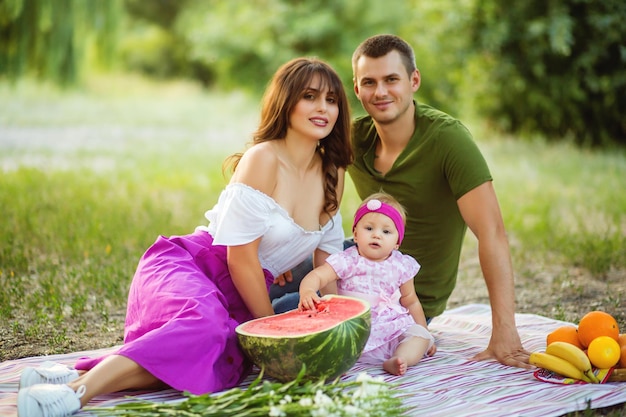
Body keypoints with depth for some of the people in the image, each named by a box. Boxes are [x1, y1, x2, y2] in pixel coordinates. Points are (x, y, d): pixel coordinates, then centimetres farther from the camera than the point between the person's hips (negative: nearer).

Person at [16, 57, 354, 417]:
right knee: (205, 323, -42)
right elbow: (240, 256, -15)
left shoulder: (333, 174, 10)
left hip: (238, 295, 5)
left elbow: (328, 254, 15)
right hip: (188, 266, -5)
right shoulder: (262, 159, -13)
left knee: (224, 360, -31)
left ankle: (77, 376, -32)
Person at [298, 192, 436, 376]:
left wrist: (425, 332, 20)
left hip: (393, 329, 3)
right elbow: (316, 276, -16)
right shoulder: (346, 261, -4)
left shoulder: (401, 266, 5)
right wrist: (307, 291, -39)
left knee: (420, 334, -19)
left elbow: (411, 302, 17)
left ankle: (398, 360, -37)